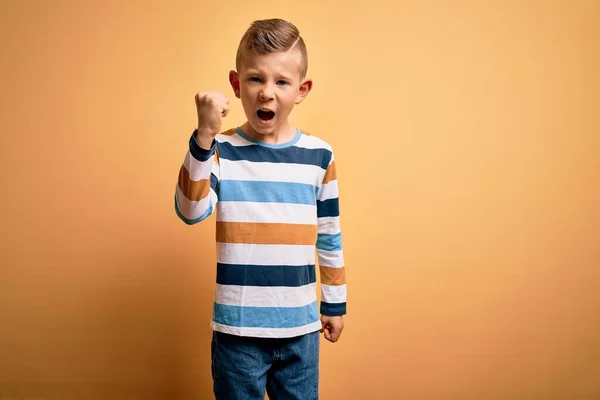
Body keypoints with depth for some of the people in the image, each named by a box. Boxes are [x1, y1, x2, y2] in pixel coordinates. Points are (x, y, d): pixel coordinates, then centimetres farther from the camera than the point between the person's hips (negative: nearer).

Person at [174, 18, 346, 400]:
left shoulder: (319, 155, -1)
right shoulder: (220, 150, -6)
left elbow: (330, 236, 6)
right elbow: (191, 211, -21)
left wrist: (335, 302, 12)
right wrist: (204, 135, -30)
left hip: (300, 325, 2)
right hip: (237, 326, -1)